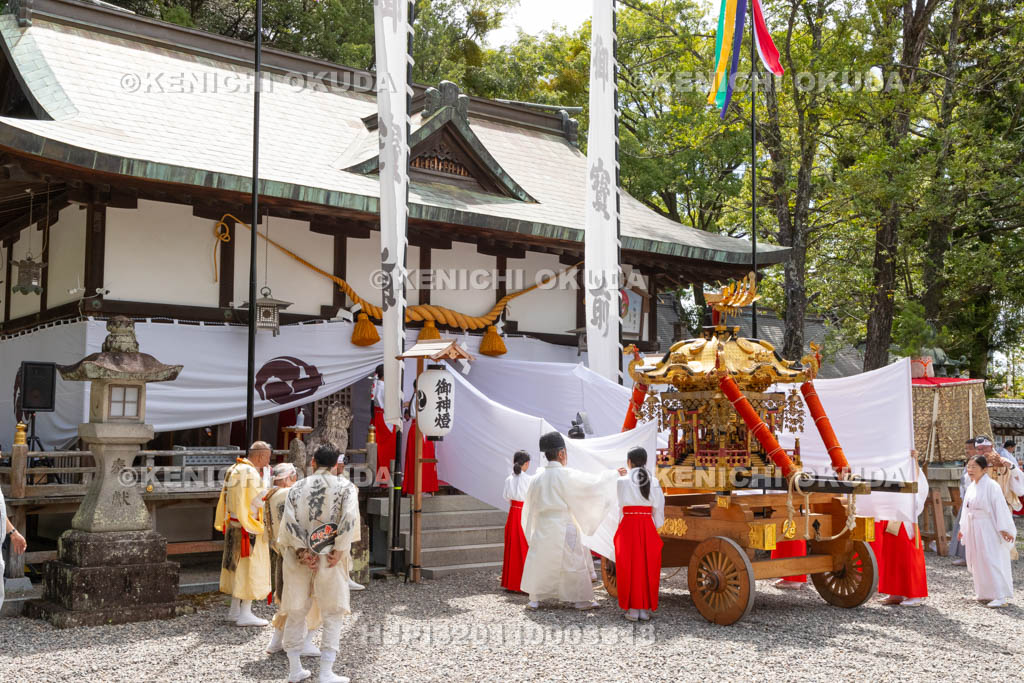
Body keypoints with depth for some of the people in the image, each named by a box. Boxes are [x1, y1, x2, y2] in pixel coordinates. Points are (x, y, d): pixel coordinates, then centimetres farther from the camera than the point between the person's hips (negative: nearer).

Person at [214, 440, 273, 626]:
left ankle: (235, 610, 23)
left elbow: (225, 499, 16)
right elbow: (260, 500, -18)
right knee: (250, 568, -3)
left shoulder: (233, 470, 11)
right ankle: (245, 614, 0)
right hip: (249, 530, -9)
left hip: (233, 526, 9)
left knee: (237, 567, 16)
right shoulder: (251, 474, -19)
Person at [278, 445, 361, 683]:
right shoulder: (345, 487, -1)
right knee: (332, 615, 7)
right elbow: (349, 518, -16)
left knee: (295, 612, 15)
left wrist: (302, 551, -8)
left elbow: (289, 522, -6)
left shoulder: (296, 488, 7)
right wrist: (339, 551, -11)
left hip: (299, 558, 3)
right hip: (330, 559, -3)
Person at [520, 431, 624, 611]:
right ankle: (581, 599, 14)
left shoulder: (537, 479, 1)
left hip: (543, 527, 4)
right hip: (564, 527, -4)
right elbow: (594, 482, -8)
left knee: (539, 562, 14)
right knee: (574, 562, 8)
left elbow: (530, 506, 11)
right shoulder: (567, 476, -13)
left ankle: (534, 599, 17)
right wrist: (614, 473, 6)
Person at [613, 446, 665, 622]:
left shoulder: (622, 481, -4)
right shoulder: (653, 482, 2)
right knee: (647, 567, 8)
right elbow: (658, 507, 3)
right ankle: (645, 609, 9)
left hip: (628, 527, -2)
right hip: (648, 527, 2)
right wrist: (656, 526, 13)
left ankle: (633, 609, 4)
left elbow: (622, 506, 3)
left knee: (629, 567, 4)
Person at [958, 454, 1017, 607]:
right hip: (974, 530, 8)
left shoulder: (991, 486, -14)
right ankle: (985, 593, 24)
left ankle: (1001, 596, -10)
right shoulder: (971, 487, 10)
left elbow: (1000, 508, -17)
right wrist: (963, 528, 22)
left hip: (988, 529, -8)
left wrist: (1004, 528, -21)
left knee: (991, 560, -11)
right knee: (978, 561, 13)